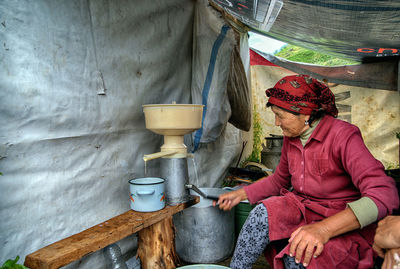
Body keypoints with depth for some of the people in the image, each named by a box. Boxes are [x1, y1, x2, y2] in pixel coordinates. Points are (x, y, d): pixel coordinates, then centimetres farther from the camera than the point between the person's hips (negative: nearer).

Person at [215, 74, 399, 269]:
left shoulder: (343, 136, -19)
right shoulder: (292, 138, 3)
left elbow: (384, 195, -30)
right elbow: (279, 180, 20)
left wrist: (324, 228, -41)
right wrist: (240, 194, 12)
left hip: (346, 224, -5)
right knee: (264, 212, -25)